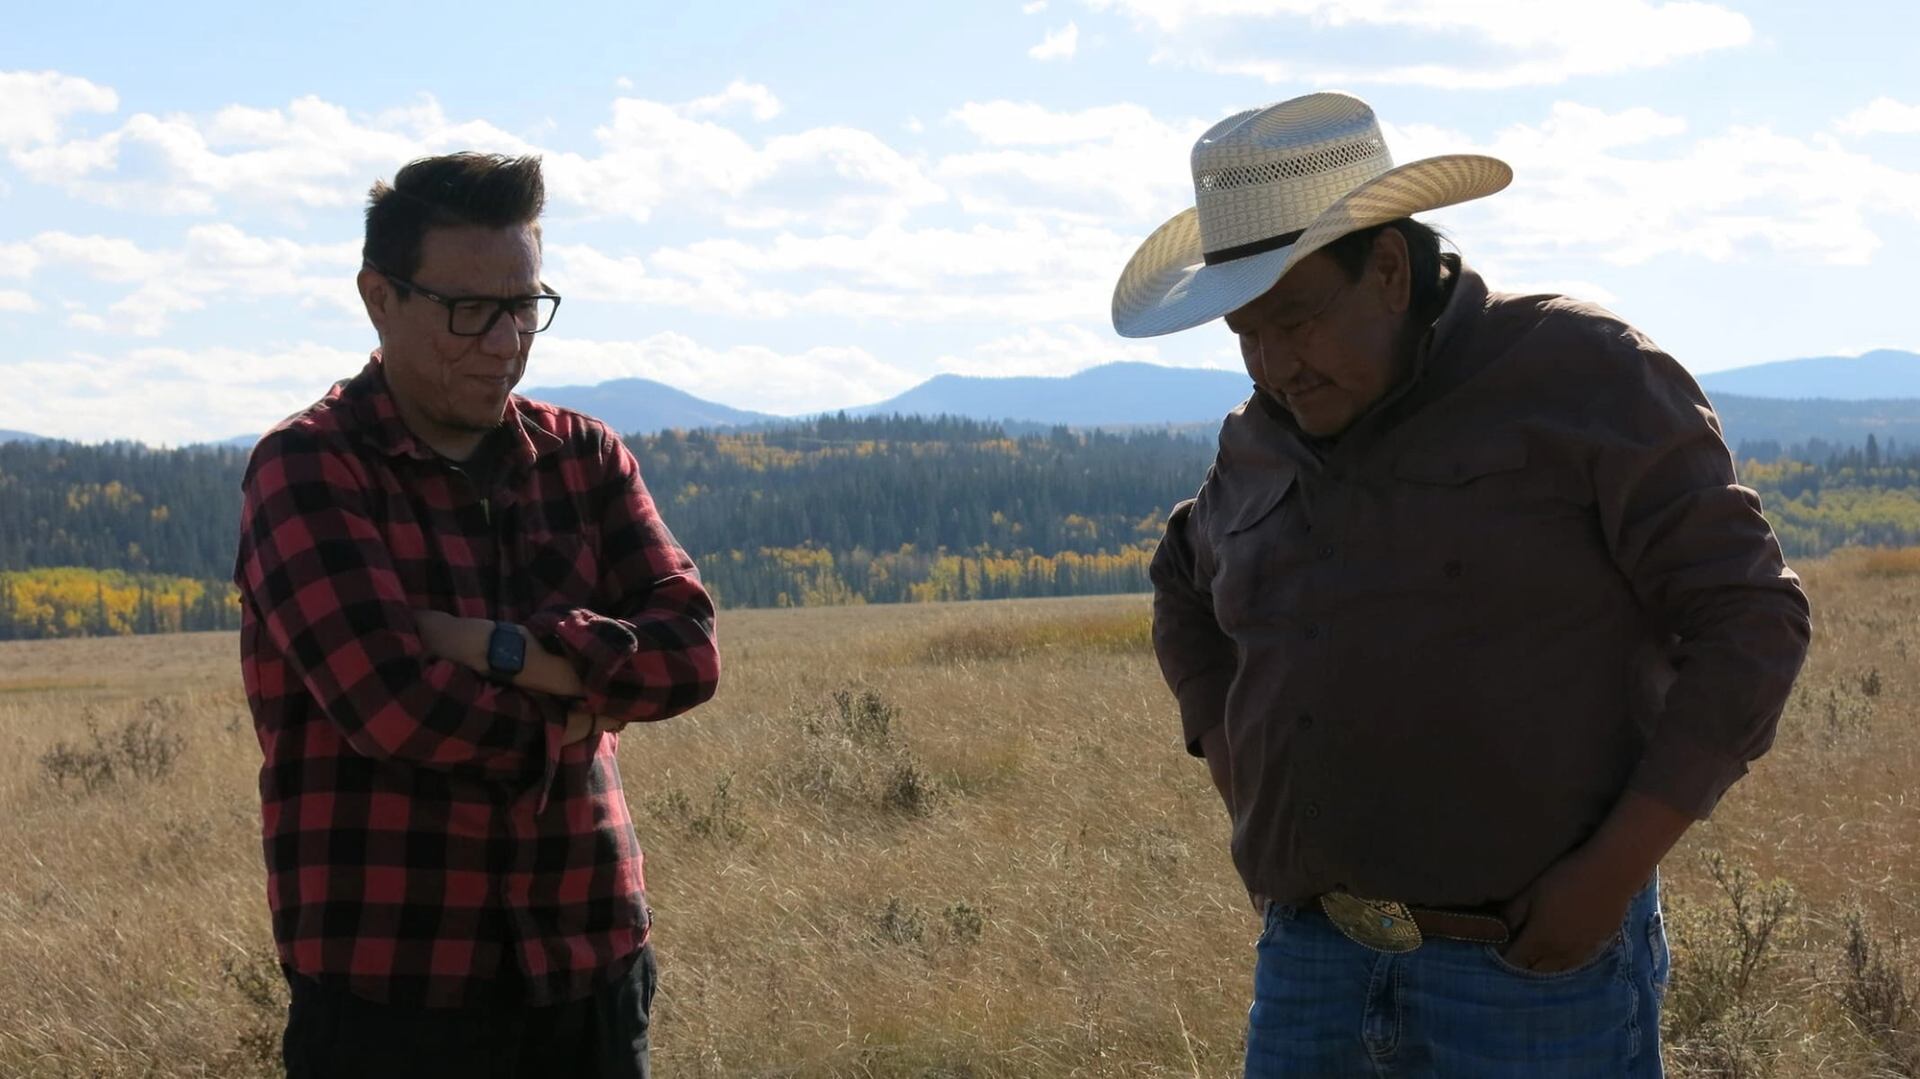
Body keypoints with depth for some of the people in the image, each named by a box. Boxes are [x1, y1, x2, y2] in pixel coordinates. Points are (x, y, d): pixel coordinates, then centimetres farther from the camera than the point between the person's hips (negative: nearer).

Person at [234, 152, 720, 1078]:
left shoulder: (584, 458, 9)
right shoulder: (305, 472, -6)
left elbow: (688, 651, -3)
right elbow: (398, 707, -18)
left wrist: (511, 651, -17)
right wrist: (572, 709, -4)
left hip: (587, 962, 5)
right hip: (389, 980, -4)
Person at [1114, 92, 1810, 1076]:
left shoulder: (1585, 378, -6)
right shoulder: (1265, 443, 11)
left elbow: (1750, 619, -8)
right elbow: (1186, 592, 31)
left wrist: (1616, 868, -14)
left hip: (1540, 952, -5)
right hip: (1312, 960, 5)